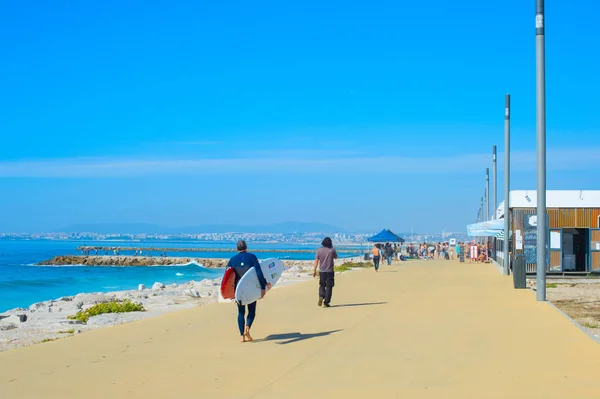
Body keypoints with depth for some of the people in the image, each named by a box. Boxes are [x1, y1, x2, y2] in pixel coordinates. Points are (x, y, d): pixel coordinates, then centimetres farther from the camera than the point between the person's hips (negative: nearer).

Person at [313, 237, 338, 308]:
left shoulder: (319, 250, -1)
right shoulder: (332, 250, -6)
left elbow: (316, 261, -3)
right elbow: (336, 257, 12)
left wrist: (314, 270, 1)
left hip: (322, 271, 2)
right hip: (330, 271, -2)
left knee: (322, 285, 16)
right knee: (329, 287, 4)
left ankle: (321, 297, -10)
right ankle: (326, 302, 0)